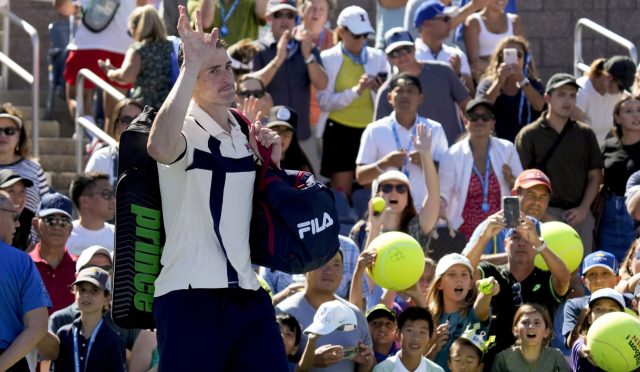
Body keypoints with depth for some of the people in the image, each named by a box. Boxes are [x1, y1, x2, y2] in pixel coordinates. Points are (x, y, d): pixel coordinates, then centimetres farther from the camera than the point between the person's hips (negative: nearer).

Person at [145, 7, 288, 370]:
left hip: (248, 293, 7)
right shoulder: (186, 129, -8)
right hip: (190, 297, -7)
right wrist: (191, 64, -35)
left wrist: (271, 161, 7)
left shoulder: (245, 134, 15)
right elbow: (160, 146, -36)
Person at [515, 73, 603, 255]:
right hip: (545, 212, -3)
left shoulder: (585, 134, 11)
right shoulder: (529, 135, 1)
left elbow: (594, 176, 12)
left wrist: (583, 208, -2)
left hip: (579, 214, 3)